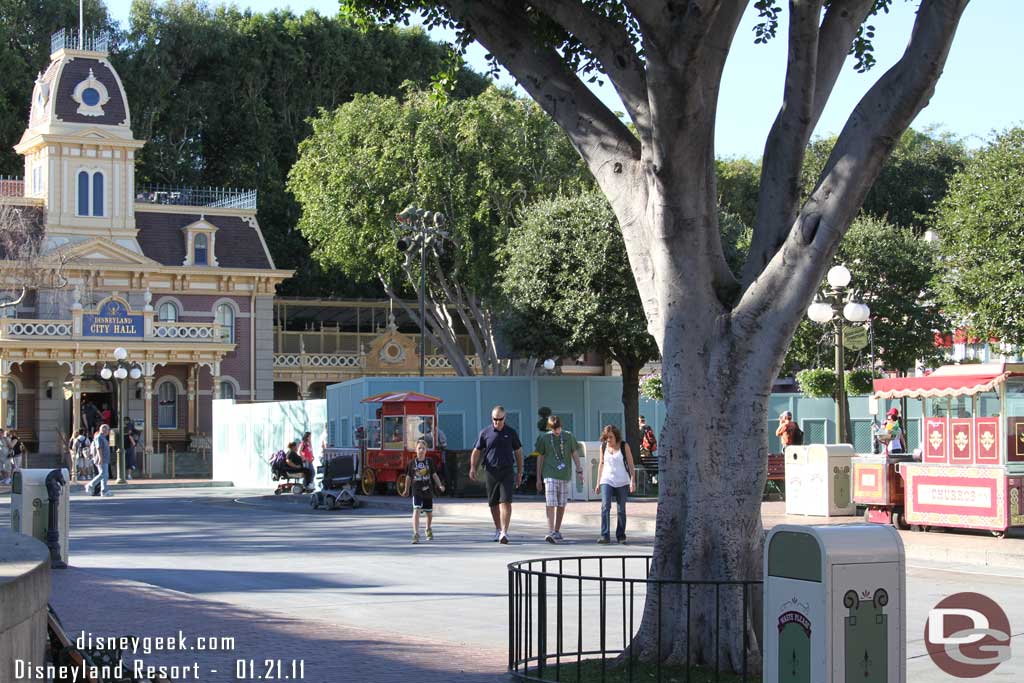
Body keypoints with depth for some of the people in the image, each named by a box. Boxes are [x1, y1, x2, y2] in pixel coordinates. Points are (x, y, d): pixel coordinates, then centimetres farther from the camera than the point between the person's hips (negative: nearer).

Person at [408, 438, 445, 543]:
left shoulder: (429, 461, 1)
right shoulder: (412, 462, -1)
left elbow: (434, 475, 5)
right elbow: (409, 477, 6)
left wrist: (440, 485, -4)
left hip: (428, 491, 2)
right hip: (417, 491, -2)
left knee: (429, 513, 15)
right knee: (416, 511, -19)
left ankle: (428, 529, 44)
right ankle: (416, 534, -24)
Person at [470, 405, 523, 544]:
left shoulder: (511, 433, 5)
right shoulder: (485, 433, 4)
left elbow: (518, 452, 11)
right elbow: (476, 451, 8)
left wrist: (520, 472, 10)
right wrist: (473, 468, -5)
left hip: (507, 471, -1)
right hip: (491, 472, 2)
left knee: (505, 502, -13)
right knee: (493, 504, 9)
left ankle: (504, 532, -17)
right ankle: (498, 529, 26)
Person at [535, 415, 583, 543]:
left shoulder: (568, 436, 6)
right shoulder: (544, 438, 3)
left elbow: (575, 454, 11)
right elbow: (540, 458, 7)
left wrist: (579, 471, 3)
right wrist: (538, 478, 7)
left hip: (565, 475, 2)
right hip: (549, 475, -2)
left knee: (561, 504, 7)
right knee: (550, 503, -12)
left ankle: (557, 530, 20)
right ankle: (551, 532, -18)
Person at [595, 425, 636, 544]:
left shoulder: (624, 446, -2)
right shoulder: (603, 446, 5)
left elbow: (631, 465, -1)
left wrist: (633, 481, -10)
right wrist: (598, 483, 13)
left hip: (622, 482, -1)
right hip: (607, 481, 1)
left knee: (621, 510, 4)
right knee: (605, 507, -14)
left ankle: (621, 535, 16)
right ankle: (605, 536, -18)